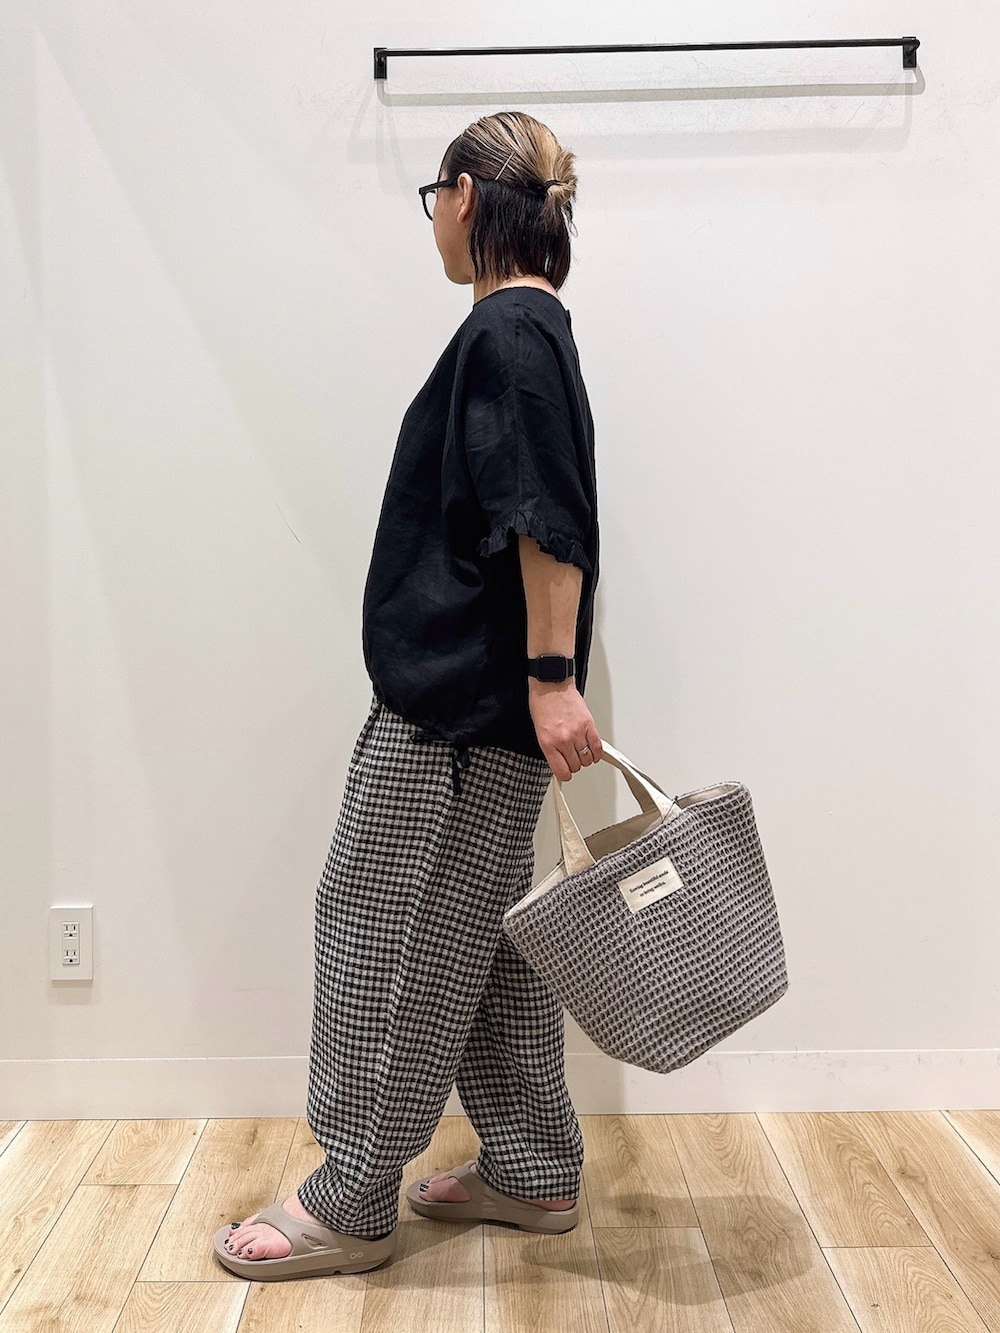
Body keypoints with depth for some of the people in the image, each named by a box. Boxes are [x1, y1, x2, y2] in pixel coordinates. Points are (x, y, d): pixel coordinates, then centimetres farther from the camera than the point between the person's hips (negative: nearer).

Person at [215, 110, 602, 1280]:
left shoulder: (509, 328, -12)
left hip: (465, 699, -10)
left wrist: (553, 679, -22)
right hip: (471, 695, 10)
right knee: (479, 930, 15)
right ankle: (535, 1174, 27)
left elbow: (548, 522, -20)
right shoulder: (528, 328, 17)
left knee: (390, 929, 0)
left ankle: (350, 1205, 15)